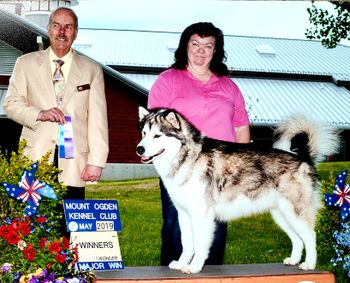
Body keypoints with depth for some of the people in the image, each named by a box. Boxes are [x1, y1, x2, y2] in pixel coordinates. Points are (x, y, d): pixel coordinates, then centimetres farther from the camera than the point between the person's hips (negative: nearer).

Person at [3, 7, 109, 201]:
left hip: (73, 162, 0)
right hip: (36, 157, 0)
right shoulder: (26, 63, 11)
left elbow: (98, 119, 4)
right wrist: (40, 114, -11)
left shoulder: (92, 70, 9)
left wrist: (96, 162, -4)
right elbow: (10, 103, 9)